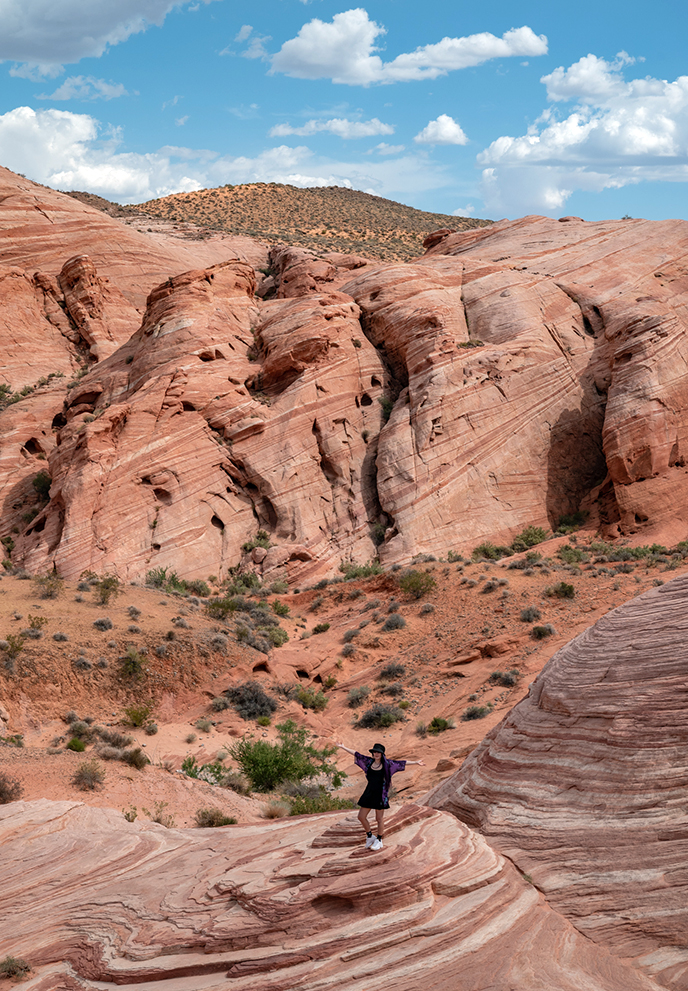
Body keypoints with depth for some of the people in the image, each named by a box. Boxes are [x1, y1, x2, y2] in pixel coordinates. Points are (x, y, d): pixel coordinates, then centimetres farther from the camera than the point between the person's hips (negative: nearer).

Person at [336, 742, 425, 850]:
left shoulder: (386, 763, -4)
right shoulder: (369, 761, 4)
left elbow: (403, 763, -2)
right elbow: (356, 754, 11)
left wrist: (416, 762, -4)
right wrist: (343, 748, 16)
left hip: (380, 794, -4)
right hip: (369, 793, 4)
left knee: (379, 819, 5)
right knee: (361, 817, 5)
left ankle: (379, 841, 24)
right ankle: (370, 837, 27)